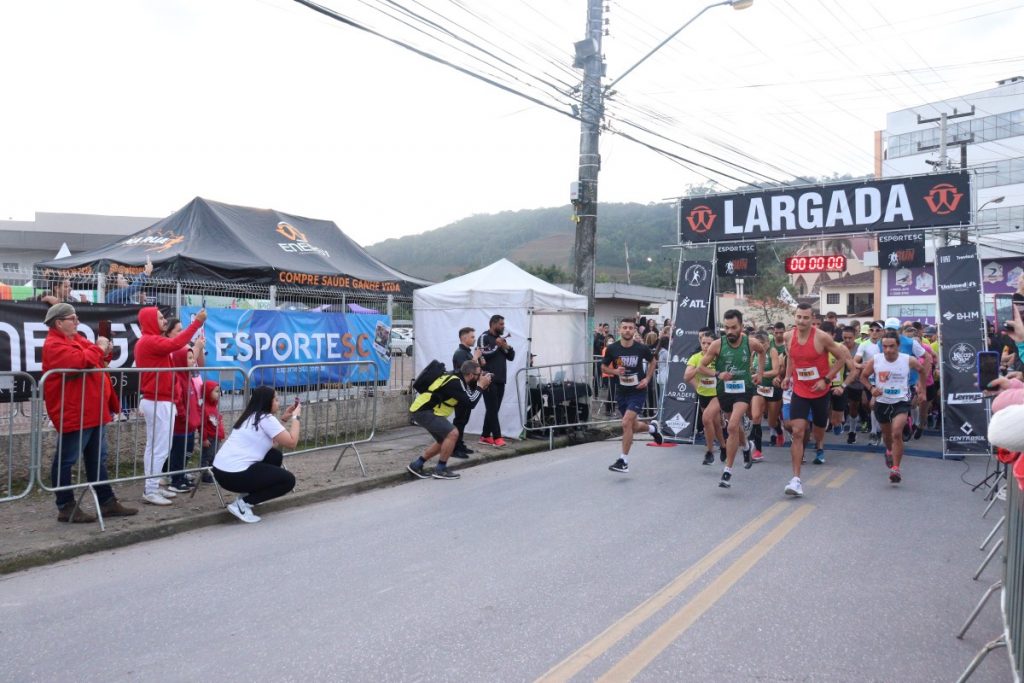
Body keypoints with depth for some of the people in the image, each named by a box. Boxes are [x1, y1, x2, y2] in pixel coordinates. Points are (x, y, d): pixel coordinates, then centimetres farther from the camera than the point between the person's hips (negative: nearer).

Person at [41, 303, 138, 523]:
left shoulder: (76, 338, 17)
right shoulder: (54, 345, -13)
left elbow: (93, 359, 26)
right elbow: (80, 361, -28)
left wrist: (104, 351, 5)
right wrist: (99, 348, -13)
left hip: (92, 411, 10)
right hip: (73, 413, -10)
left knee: (97, 460, 13)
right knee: (65, 461, 0)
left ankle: (107, 502, 19)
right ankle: (66, 508, 5)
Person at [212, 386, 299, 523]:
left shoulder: (251, 417, 17)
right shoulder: (266, 419, -9)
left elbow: (273, 444, 21)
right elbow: (291, 442, -11)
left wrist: (284, 419, 21)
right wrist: (295, 417, 2)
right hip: (234, 475, -9)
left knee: (276, 455, 21)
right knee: (288, 480, 2)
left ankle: (247, 493, 16)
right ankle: (243, 504, -4)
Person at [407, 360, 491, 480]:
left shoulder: (457, 379, 9)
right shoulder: (455, 382, -20)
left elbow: (468, 399, 16)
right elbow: (470, 403, -24)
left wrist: (481, 386, 4)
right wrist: (481, 385, -13)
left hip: (424, 410, 10)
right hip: (423, 411, -10)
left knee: (445, 440, 16)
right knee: (453, 434, -16)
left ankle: (416, 465, 21)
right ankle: (440, 469, -4)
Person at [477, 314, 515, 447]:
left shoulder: (502, 339, 21)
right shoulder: (484, 337, -3)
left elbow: (512, 356, 16)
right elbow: (483, 354, -18)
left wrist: (507, 347, -3)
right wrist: (496, 346, -12)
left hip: (500, 380, 7)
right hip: (489, 379, -7)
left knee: (493, 409, 7)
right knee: (492, 409, -8)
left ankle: (485, 436, 14)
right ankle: (497, 437, -9)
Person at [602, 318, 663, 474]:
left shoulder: (642, 348, -10)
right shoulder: (612, 348, -9)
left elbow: (653, 362, 9)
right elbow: (603, 367, 4)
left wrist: (647, 379, -4)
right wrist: (615, 371, -16)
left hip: (638, 391, -3)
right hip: (621, 392, 3)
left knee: (626, 423, -18)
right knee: (633, 427, 14)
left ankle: (623, 461, -7)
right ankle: (652, 427, 50)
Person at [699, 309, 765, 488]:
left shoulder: (751, 343, -9)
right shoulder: (717, 345, -12)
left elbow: (762, 351, 17)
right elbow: (701, 367, -5)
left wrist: (760, 373, 11)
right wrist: (717, 374, -21)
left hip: (744, 389, -2)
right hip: (724, 390, 2)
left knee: (733, 426, -20)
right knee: (735, 426, 21)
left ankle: (728, 471, -14)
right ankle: (747, 446, 57)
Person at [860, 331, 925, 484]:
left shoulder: (909, 360, -13)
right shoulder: (875, 361, -12)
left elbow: (922, 370, 10)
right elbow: (864, 376, 4)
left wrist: (922, 390, 10)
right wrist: (871, 388, -13)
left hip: (901, 402, -2)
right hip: (882, 402, 3)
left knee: (896, 433, -22)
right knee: (886, 433, 22)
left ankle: (896, 469, -14)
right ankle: (889, 452, 56)